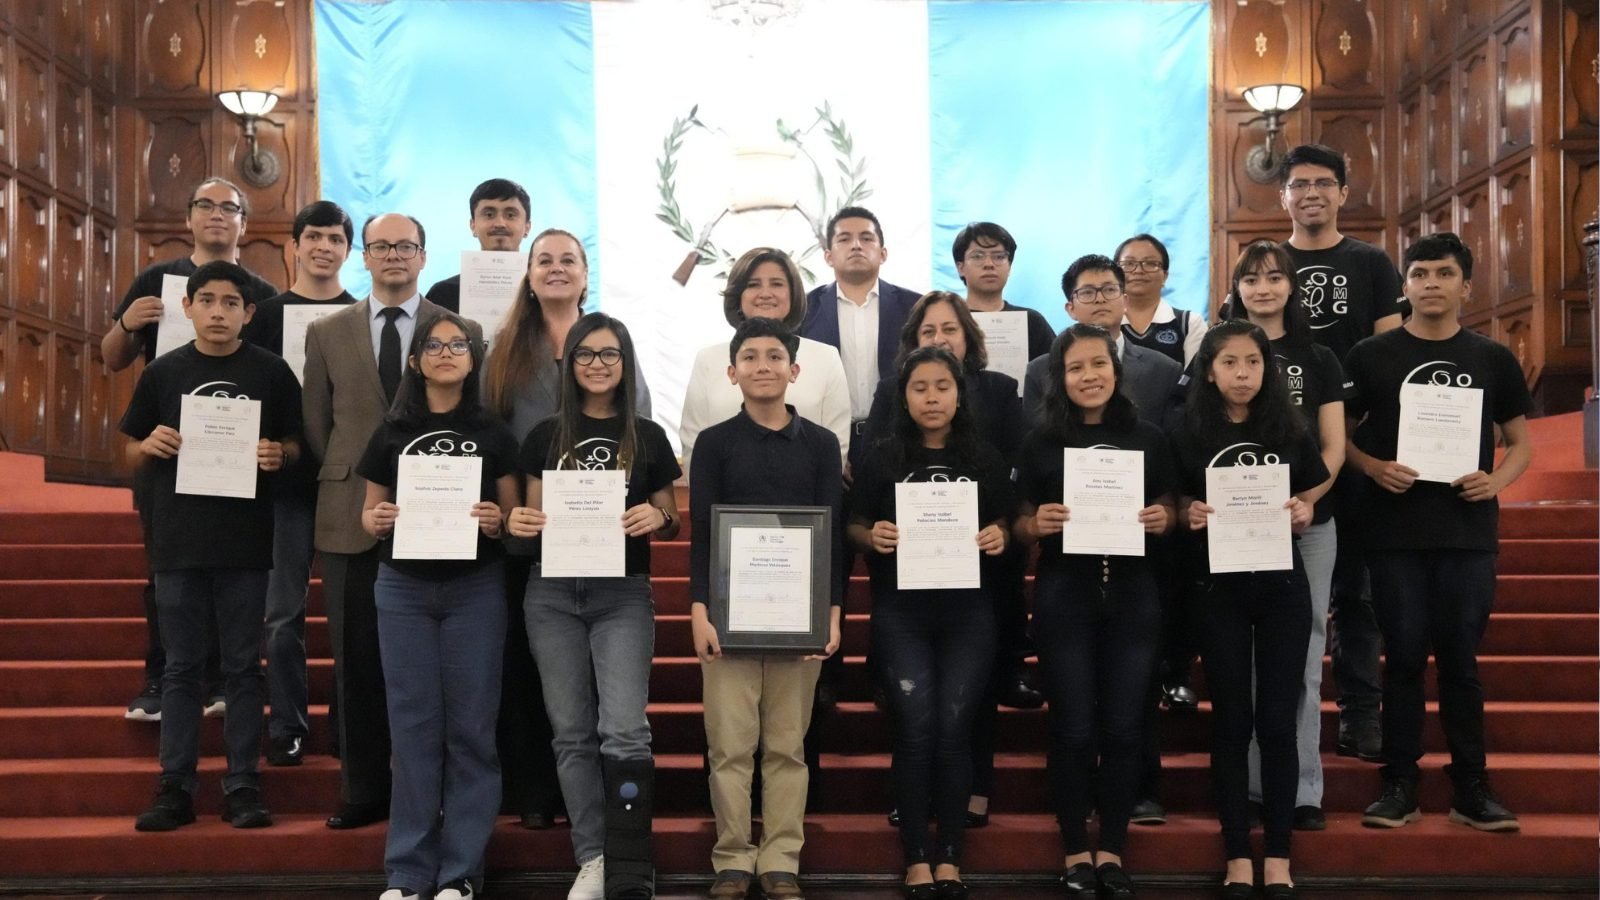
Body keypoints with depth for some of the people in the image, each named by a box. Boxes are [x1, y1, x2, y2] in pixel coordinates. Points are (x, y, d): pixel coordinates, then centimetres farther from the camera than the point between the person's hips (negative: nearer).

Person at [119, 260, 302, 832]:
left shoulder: (271, 373, 2)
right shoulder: (163, 373, 6)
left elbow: (297, 446, 7)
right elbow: (133, 455, 12)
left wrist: (279, 455, -15)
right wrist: (150, 446, -10)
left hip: (246, 542, -1)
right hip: (178, 542, 1)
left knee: (242, 667, 6)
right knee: (181, 668, 8)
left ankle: (241, 786, 13)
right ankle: (175, 788, 14)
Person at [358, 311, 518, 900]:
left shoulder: (492, 433, 4)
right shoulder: (392, 432, 6)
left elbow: (515, 515, 5)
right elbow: (369, 511, 11)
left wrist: (497, 522, -16)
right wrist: (377, 521, -11)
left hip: (475, 588, -1)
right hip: (403, 588, 1)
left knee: (470, 726, 1)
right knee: (412, 725, 4)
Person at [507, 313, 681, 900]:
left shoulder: (648, 437, 5)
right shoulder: (546, 436, 8)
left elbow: (669, 524, 9)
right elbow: (534, 514, 12)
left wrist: (656, 519, -13)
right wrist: (519, 523, -10)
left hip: (623, 593, -2)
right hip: (553, 593, 2)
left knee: (624, 729, -12)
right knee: (572, 730, 6)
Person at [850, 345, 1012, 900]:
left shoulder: (986, 460, 6)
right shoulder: (882, 458, 2)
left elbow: (1004, 524, 12)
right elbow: (854, 528, 6)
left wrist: (1000, 537, -9)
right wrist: (872, 537, -15)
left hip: (969, 611, 1)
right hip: (900, 611, -1)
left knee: (954, 729, 2)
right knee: (915, 730, -3)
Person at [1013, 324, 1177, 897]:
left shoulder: (1148, 438, 4)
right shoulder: (1042, 442, 1)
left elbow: (1168, 511, 11)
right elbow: (1021, 526, 4)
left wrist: (1163, 520, -10)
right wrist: (1037, 524, -17)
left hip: (1133, 595, 1)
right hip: (1064, 596, -1)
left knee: (1123, 726, 6)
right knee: (1073, 728, 3)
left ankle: (1112, 851, 20)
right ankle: (1076, 852, 17)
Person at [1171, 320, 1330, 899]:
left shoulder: (1289, 432, 3)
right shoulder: (1189, 436, -2)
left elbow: (1307, 506, 9)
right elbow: (1177, 509, 4)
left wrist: (1301, 515, -12)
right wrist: (1190, 516, -17)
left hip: (1281, 584, 1)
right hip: (1219, 587, -1)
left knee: (1278, 720, 4)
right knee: (1230, 721, 5)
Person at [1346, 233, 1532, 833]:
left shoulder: (1493, 360, 7)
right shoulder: (1371, 356, 3)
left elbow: (1521, 442, 11)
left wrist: (1497, 480, -8)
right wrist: (1373, 467, -13)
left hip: (1469, 531, 1)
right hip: (1396, 530, -1)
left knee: (1460, 659, 6)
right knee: (1404, 656, 3)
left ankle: (1471, 787, 15)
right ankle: (1400, 784, 11)